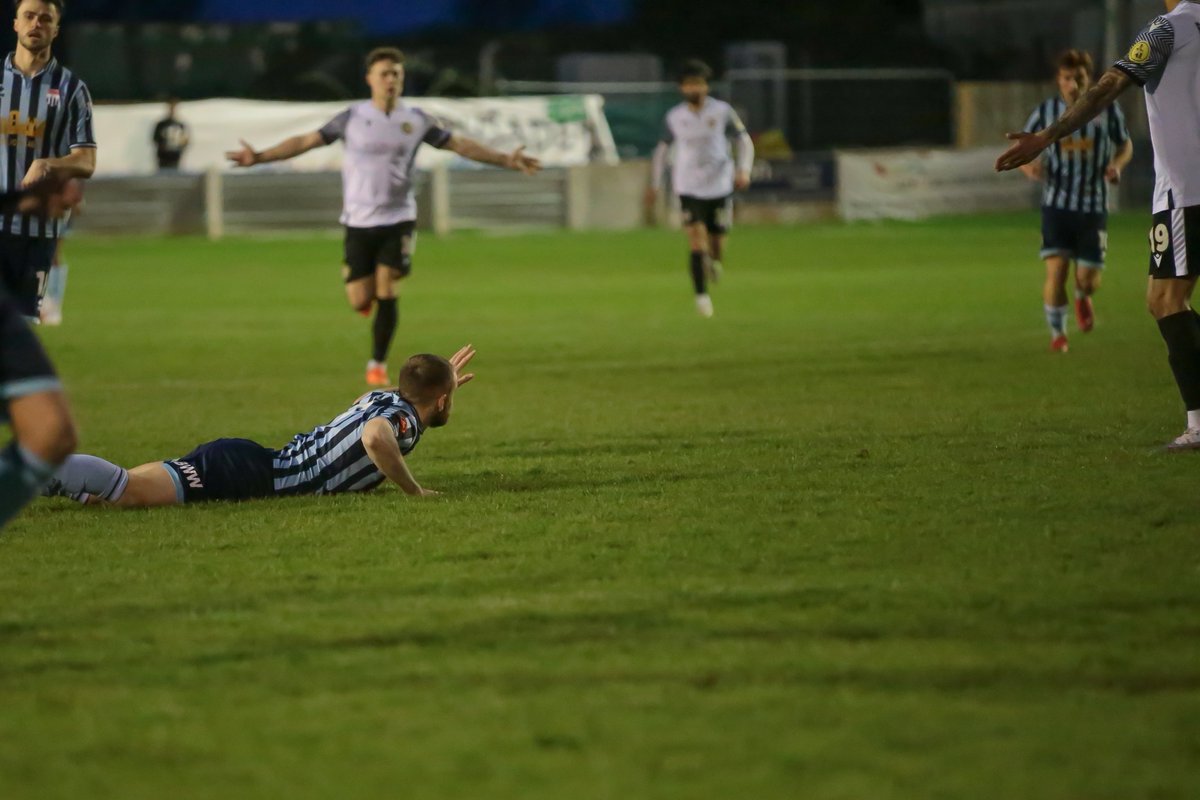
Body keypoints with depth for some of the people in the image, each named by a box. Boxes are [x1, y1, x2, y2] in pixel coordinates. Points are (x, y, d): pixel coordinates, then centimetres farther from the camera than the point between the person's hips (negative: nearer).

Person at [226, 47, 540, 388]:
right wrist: (259, 157, -10)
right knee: (360, 301, -3)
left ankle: (378, 364, 3)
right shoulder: (353, 118, -2)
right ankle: (369, 290, 35)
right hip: (359, 221, 0)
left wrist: (506, 159, 3)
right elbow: (306, 141, -2)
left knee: (387, 293, -11)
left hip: (398, 219, 0)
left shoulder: (416, 120, 2)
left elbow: (460, 144, 8)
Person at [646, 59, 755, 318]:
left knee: (717, 243, 5)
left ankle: (714, 262, 43)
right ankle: (701, 295, -7)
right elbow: (663, 149, 14)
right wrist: (655, 185, 15)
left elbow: (744, 141, 3)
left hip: (720, 187, 0)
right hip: (689, 188, 0)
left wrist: (744, 170, -13)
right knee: (697, 242, -15)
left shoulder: (722, 111, -4)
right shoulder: (674, 117, 0)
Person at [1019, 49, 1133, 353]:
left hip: (1094, 207, 1)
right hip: (1057, 205, -1)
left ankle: (1082, 296, 39)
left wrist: (1117, 165, -10)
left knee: (1089, 280, 0)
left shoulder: (1108, 110, -2)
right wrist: (1029, 167, -17)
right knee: (1056, 270, -14)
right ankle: (1057, 333, 7)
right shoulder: (1045, 112, -3)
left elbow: (1125, 145, 12)